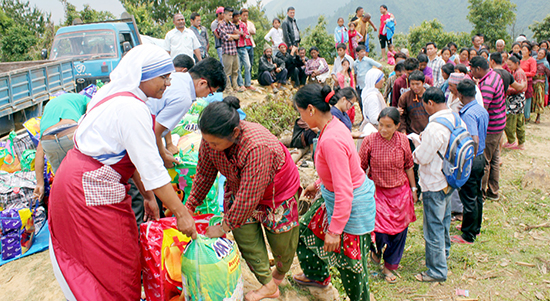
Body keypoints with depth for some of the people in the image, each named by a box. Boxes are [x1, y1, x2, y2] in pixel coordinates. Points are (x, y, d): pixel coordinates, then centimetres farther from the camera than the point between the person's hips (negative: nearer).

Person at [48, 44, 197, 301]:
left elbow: (132, 155, 12)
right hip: (91, 190, -10)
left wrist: (148, 196, 14)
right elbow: (151, 168, -24)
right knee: (115, 263, 3)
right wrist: (181, 213, -17)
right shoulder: (131, 108, -23)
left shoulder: (118, 94, 9)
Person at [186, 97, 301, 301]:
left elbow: (248, 198, -36)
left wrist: (225, 227, -26)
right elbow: (204, 175, -5)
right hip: (240, 189, 5)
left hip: (277, 191, -5)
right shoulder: (210, 140, -25)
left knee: (281, 243, 12)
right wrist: (189, 206, -2)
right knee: (246, 240, 3)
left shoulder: (257, 147, -44)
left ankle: (278, 276, 46)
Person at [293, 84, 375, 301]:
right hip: (332, 195, 10)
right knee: (306, 228, 25)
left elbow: (344, 192, -31)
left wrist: (334, 230, -24)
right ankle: (318, 275, 49)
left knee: (348, 261, 10)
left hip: (352, 205, -10)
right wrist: (318, 184, 25)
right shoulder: (333, 125, -3)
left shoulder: (331, 140, -33)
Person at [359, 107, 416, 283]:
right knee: (380, 228, -10)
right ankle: (376, 248, 28)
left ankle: (389, 267, 27)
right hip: (377, 191, -3)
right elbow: (361, 168, -3)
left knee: (398, 230, 8)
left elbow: (409, 166, 8)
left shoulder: (403, 141, -4)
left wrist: (413, 189, 12)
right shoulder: (369, 141, -12)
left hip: (400, 192, 3)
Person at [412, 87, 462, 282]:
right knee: (444, 219, 27)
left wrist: (418, 143, -2)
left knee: (433, 226, 3)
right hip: (451, 180, 9)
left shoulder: (434, 128, -29)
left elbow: (422, 158, -22)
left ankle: (437, 271, 13)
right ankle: (444, 251, 48)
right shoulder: (457, 119, -1)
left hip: (434, 185, -9)